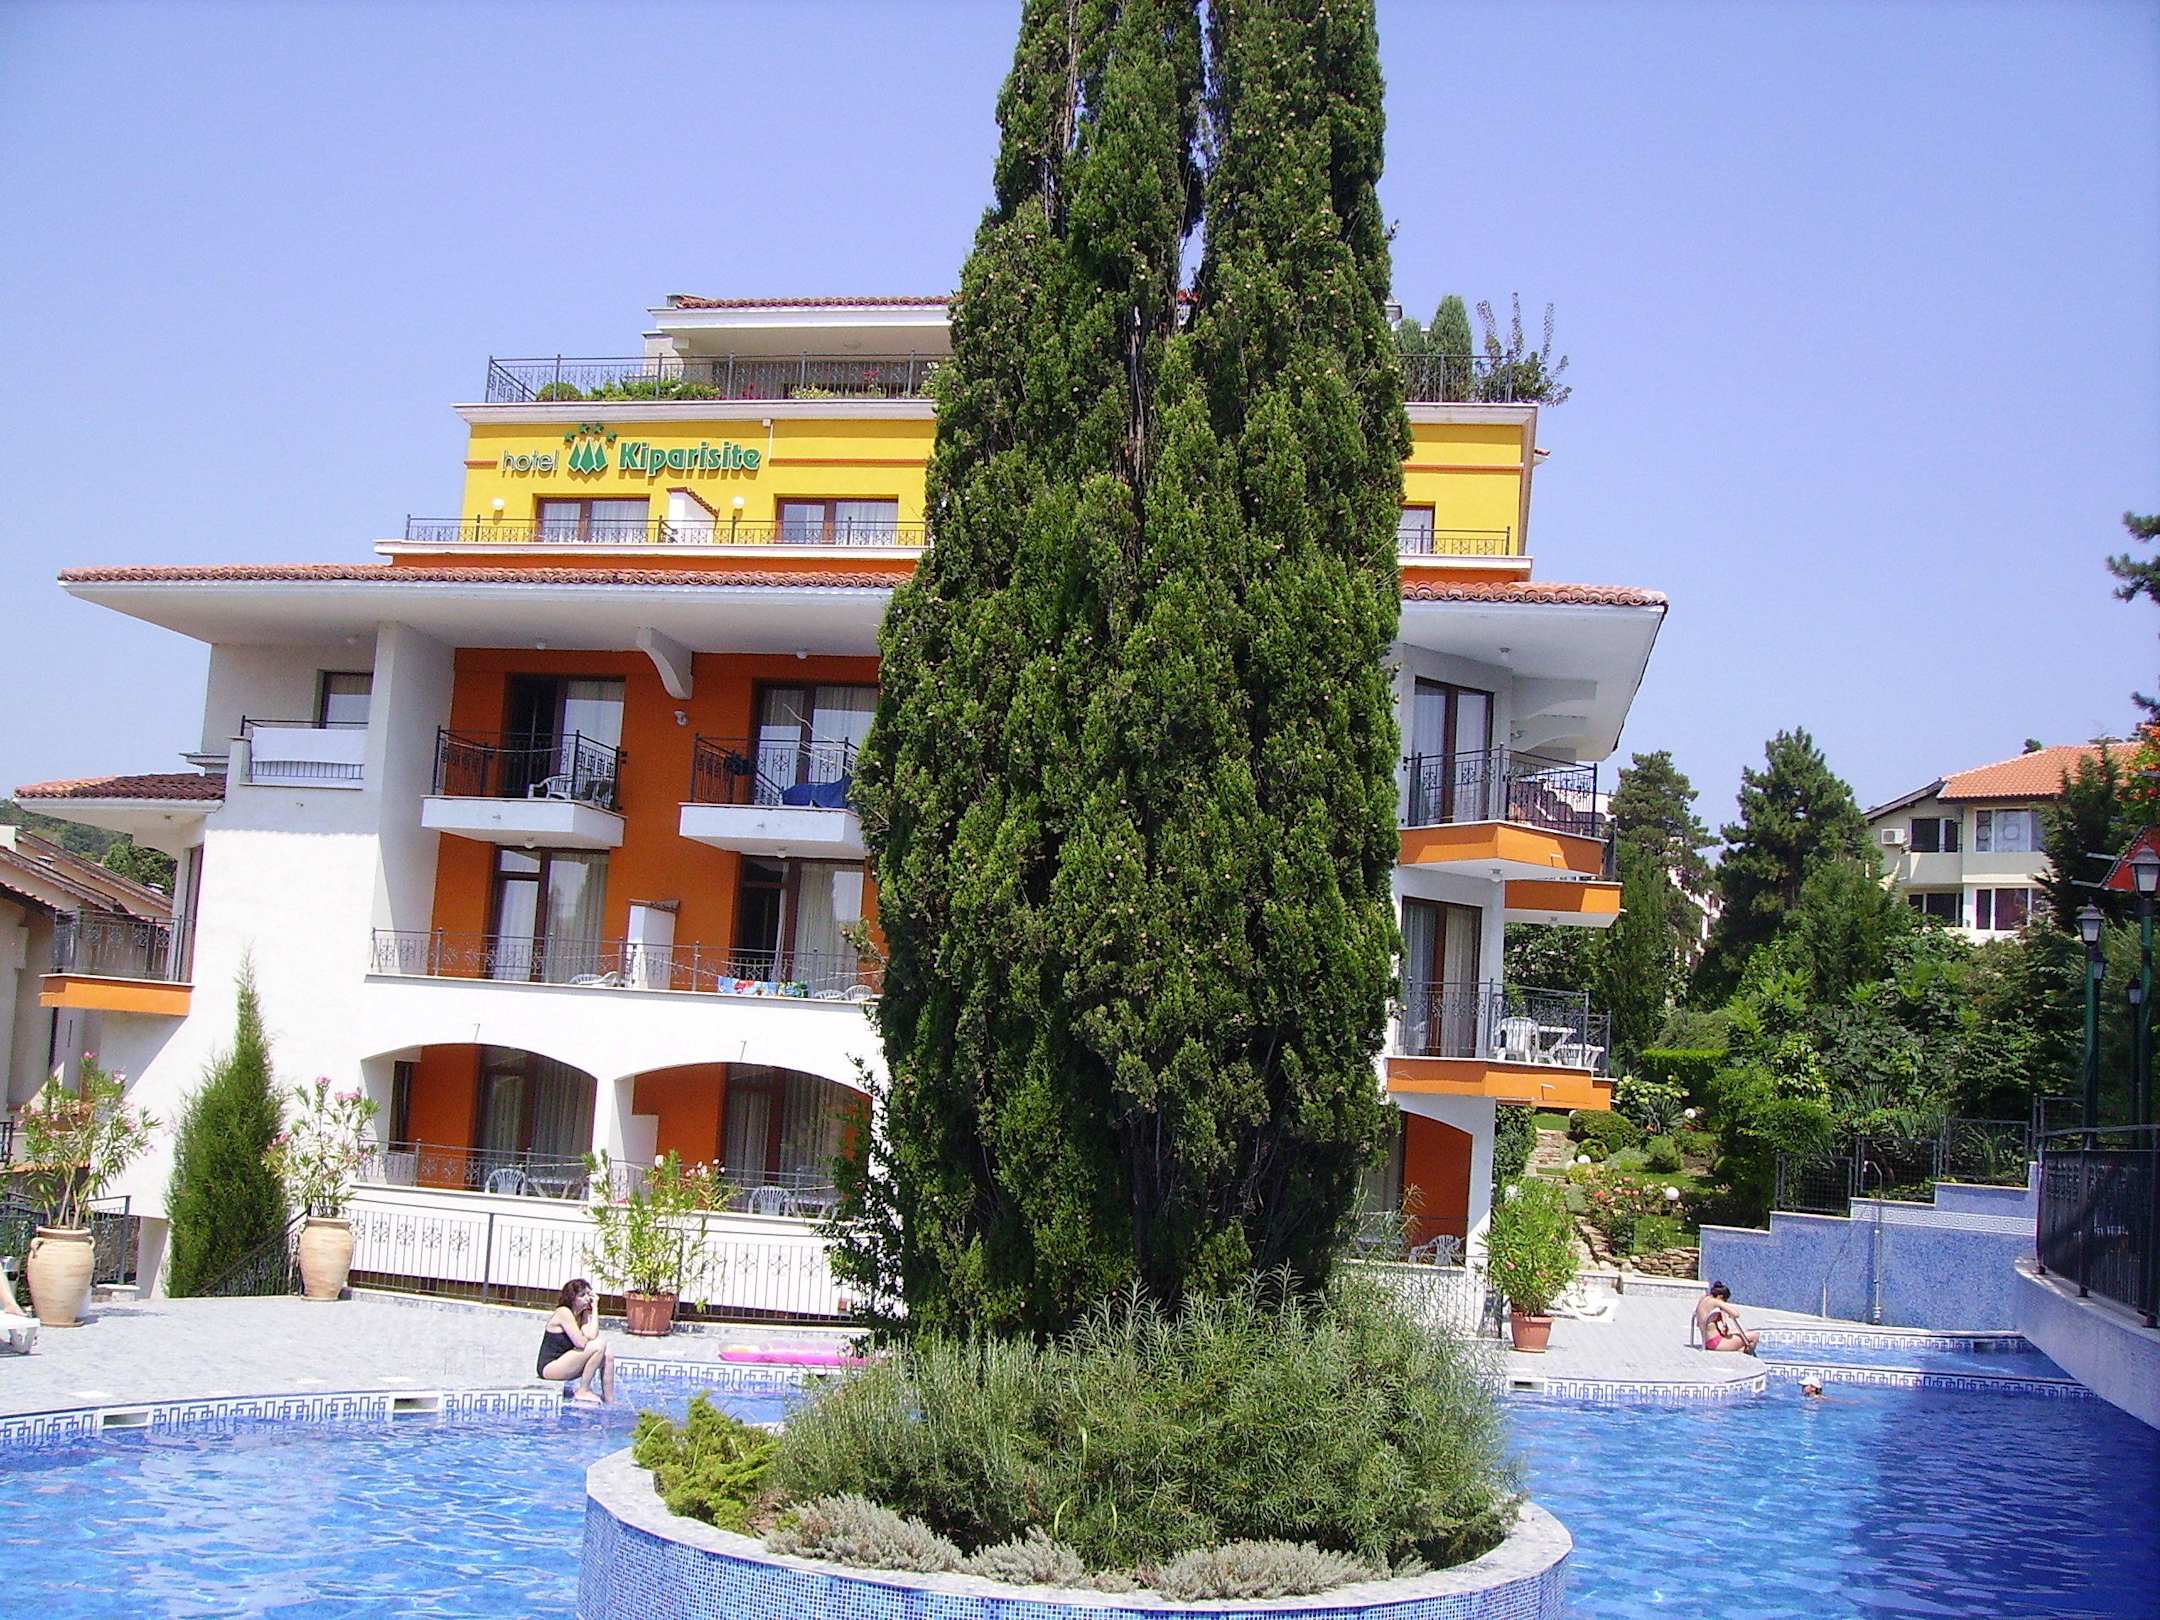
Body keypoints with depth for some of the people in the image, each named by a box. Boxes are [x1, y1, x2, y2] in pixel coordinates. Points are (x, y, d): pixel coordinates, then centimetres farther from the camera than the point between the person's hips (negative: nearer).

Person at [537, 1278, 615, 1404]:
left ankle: (609, 1401, 1)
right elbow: (581, 1343, -21)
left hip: (563, 1363, 9)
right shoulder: (563, 1312, -16)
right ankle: (583, 1391, -10)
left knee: (608, 1352, 0)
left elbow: (592, 1336, -9)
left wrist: (594, 1309, -6)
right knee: (599, 1345, -20)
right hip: (550, 1367, -9)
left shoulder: (583, 1314, 9)